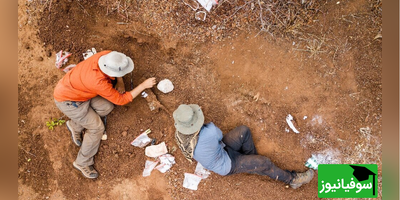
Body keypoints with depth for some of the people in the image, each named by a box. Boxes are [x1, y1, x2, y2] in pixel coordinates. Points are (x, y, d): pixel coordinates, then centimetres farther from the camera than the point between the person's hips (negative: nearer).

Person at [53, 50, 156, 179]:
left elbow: (115, 65, 4)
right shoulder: (98, 82, -41)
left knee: (107, 107, 2)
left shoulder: (108, 55, -23)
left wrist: (120, 82, -8)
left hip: (78, 89, 8)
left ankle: (75, 125, 23)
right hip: (67, 100, -7)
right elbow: (120, 100, -27)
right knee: (96, 128, -6)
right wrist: (144, 85, -27)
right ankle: (82, 163, 15)